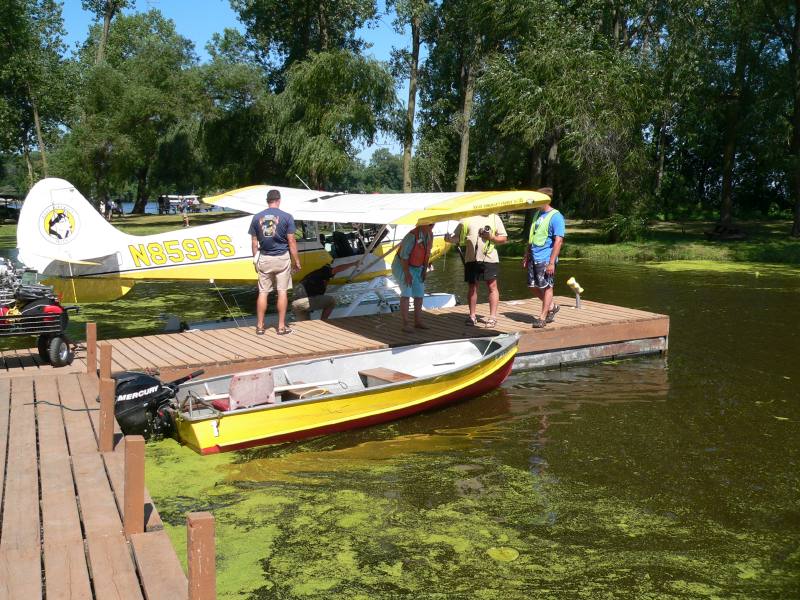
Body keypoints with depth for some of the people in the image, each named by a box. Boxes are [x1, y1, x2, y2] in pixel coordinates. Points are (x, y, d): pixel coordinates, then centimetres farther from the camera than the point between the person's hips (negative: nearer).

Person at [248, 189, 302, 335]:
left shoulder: (257, 217, 2)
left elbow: (254, 242, 4)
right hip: (282, 258, -2)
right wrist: (296, 261, 0)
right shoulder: (286, 217, -6)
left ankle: (260, 326, 12)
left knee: (263, 292, 8)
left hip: (264, 259, 2)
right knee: (282, 292, 4)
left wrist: (255, 260, 14)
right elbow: (291, 241, -6)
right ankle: (281, 326, 7)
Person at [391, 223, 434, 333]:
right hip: (402, 266, -8)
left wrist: (425, 269, 4)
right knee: (406, 293, -16)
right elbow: (404, 255, -26)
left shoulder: (430, 235, -6)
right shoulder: (412, 236, -30)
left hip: (417, 267, 8)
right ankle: (405, 324, -14)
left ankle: (418, 321, 20)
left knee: (419, 294, 8)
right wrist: (407, 274, -24)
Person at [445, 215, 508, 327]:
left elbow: (504, 238, 8)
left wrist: (491, 237, -10)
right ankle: (472, 315, 18)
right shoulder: (467, 218, 7)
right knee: (472, 287, 7)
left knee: (492, 287, -2)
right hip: (471, 259, 1)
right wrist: (449, 238, -14)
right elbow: (457, 237, 8)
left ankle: (493, 316, 4)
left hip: (489, 258, -1)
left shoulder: (494, 218, 8)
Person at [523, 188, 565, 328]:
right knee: (533, 286, 11)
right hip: (534, 258, 8)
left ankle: (542, 317, 10)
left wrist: (552, 262, -21)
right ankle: (552, 306, 29)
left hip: (546, 259, -8)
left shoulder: (556, 217, -11)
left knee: (546, 287, 1)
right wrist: (526, 256, 17)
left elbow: (558, 241, -16)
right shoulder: (538, 214, 14)